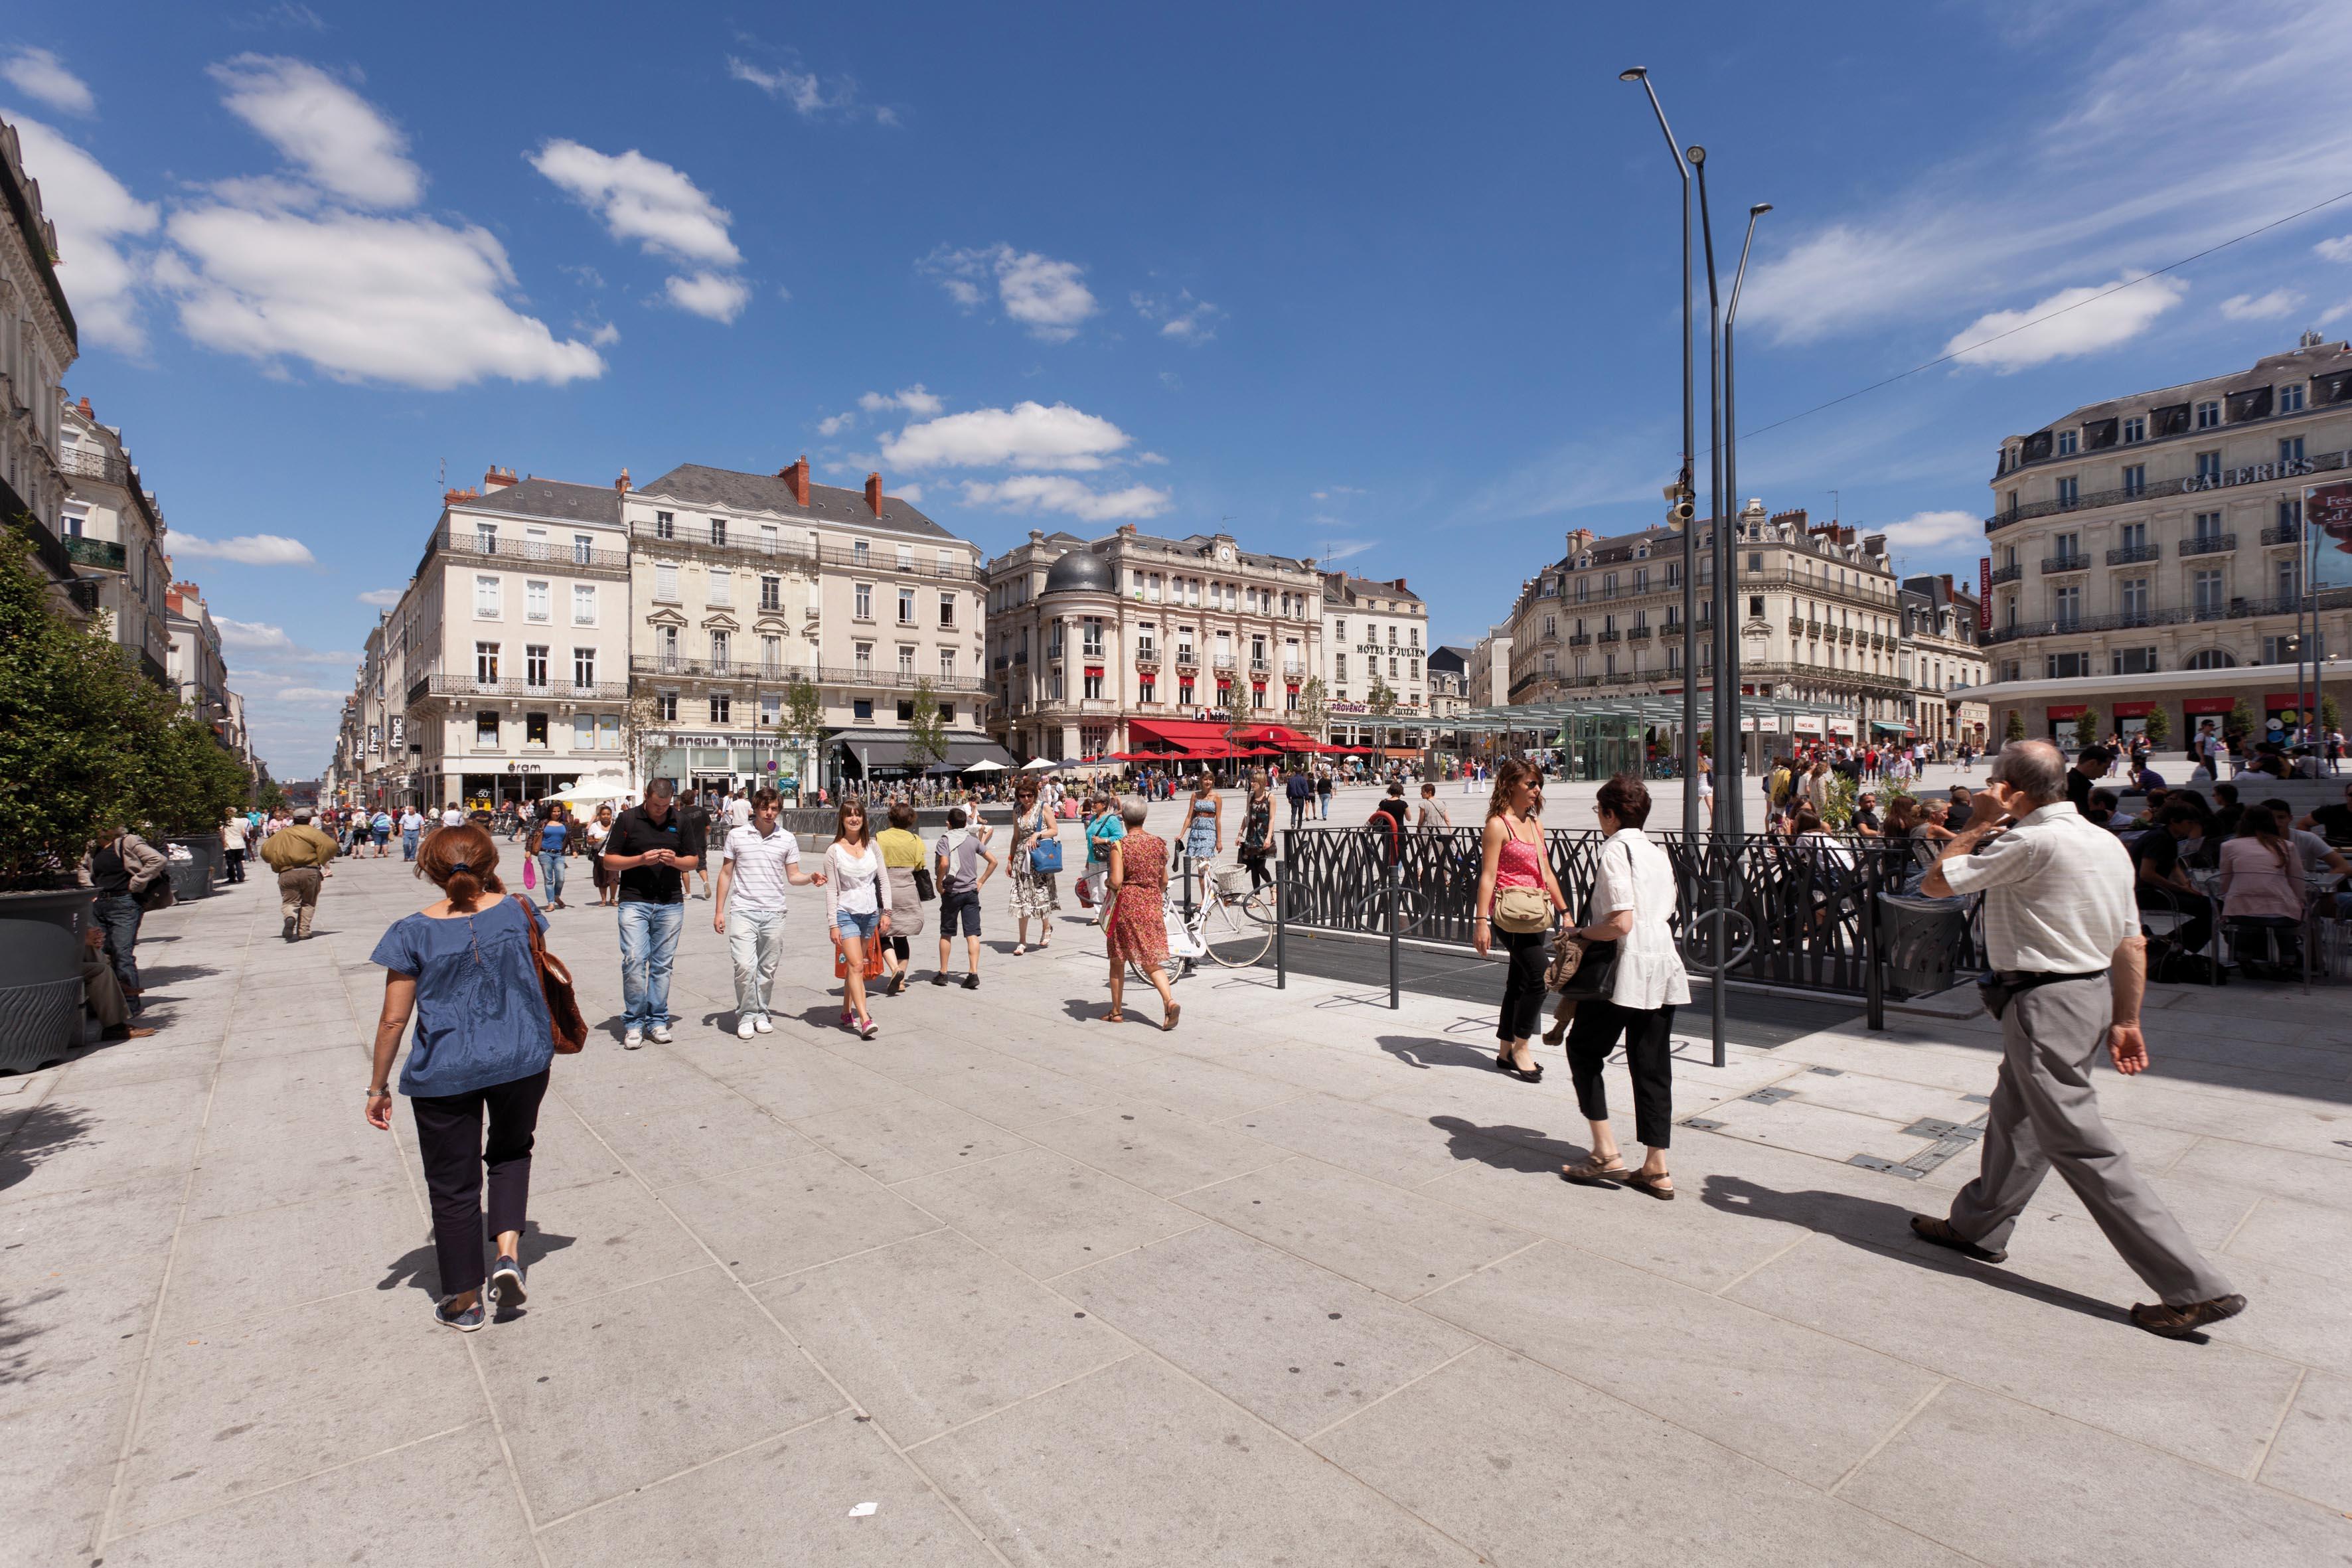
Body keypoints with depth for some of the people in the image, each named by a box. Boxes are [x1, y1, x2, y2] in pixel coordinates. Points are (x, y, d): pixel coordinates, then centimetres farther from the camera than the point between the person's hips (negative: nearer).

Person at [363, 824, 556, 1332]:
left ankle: (463, 1302, 26)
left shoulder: (413, 932, -10)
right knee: (511, 1152, 27)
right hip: (521, 1061, 2)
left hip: (444, 1074, -1)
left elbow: (393, 1018, -7)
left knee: (453, 1184, 13)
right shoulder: (516, 911, -5)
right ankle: (508, 1250, 10)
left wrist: (378, 1086, 5)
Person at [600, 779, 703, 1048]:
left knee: (662, 965, 6)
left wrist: (675, 861, -11)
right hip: (634, 902, -2)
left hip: (671, 904, 2)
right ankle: (633, 1023, 4)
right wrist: (640, 859, -14)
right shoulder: (628, 819, 1)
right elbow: (610, 860, 2)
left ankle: (657, 1021, 16)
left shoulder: (680, 820, 7)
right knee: (634, 961, -9)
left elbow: (694, 860, 11)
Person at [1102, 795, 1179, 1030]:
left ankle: (1116, 1011, 22)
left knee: (1117, 960, 13)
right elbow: (1164, 881, 9)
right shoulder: (1159, 843, 3)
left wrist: (1108, 884, 3)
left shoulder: (1119, 845, -11)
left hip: (1126, 905, -3)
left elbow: (1116, 881, -19)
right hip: (1153, 905, 4)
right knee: (1152, 959, 8)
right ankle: (1169, 1001, -15)